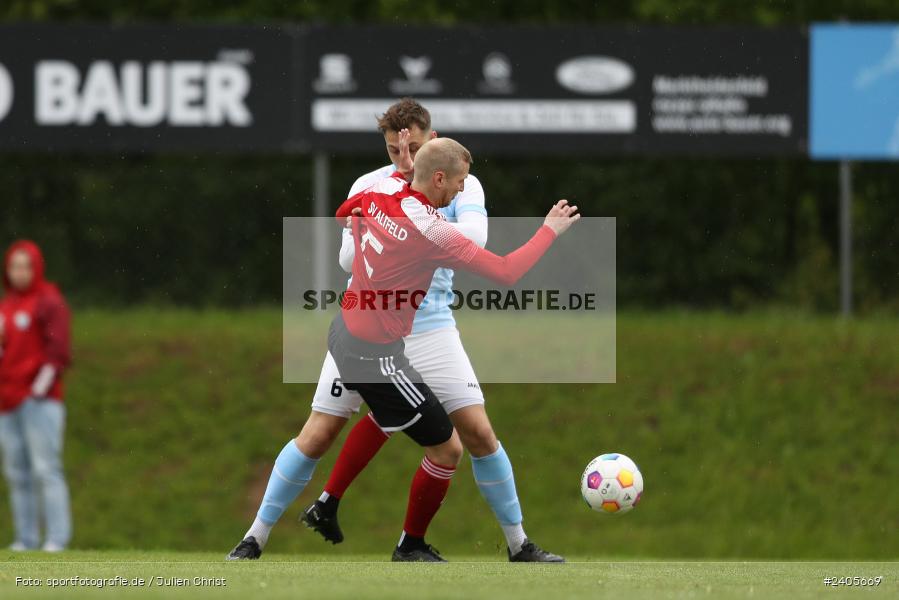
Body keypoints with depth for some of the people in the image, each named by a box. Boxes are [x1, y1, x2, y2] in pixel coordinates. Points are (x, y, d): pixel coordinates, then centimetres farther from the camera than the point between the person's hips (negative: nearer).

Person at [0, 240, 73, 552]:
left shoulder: (49, 302, -3)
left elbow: (58, 350, -10)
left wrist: (41, 388, -14)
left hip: (39, 400, -7)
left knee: (45, 469, -12)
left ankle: (57, 538, -14)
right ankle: (25, 539, 6)